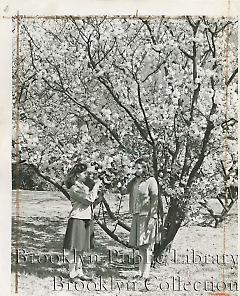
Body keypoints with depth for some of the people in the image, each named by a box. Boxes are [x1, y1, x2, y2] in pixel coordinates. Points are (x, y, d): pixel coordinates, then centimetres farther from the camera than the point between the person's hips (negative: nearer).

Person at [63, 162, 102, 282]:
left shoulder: (84, 186, 13)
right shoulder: (74, 189, -14)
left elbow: (93, 200, 18)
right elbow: (89, 200, -22)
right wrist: (96, 186, -12)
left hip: (86, 219, 9)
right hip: (77, 219, -9)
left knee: (81, 248, 14)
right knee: (74, 248, -3)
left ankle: (79, 272, 22)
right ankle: (72, 274, 3)